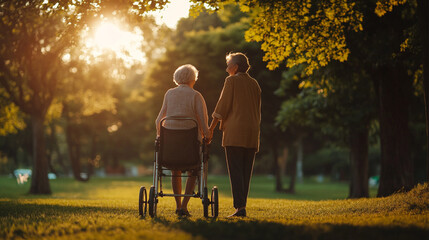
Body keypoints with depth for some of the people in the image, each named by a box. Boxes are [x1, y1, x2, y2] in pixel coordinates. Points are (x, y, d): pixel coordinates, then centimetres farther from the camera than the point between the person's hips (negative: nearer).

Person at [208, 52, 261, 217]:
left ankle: (240, 207, -15)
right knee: (246, 171, 8)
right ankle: (242, 205, 6)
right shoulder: (254, 84, 16)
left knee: (235, 171, -7)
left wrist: (211, 129, 1)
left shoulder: (232, 81, -1)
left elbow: (223, 106, -4)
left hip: (235, 130, -6)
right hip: (252, 132, 6)